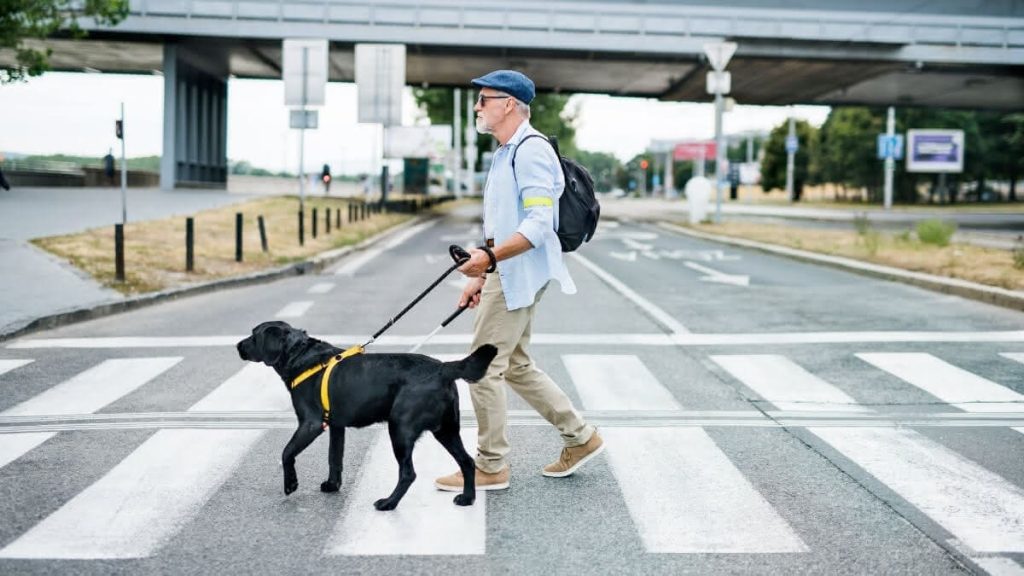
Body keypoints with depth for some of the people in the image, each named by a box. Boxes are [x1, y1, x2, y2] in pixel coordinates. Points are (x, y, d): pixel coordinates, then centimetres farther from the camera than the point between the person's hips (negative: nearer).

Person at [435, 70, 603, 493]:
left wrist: (490, 257, -34)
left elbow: (538, 224, -24)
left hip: (518, 275, -10)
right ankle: (581, 438, 24)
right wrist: (480, 275, 20)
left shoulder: (531, 151, -15)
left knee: (484, 368, -5)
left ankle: (491, 467, 6)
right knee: (516, 367, 15)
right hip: (505, 274, 10)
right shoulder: (506, 153, 18)